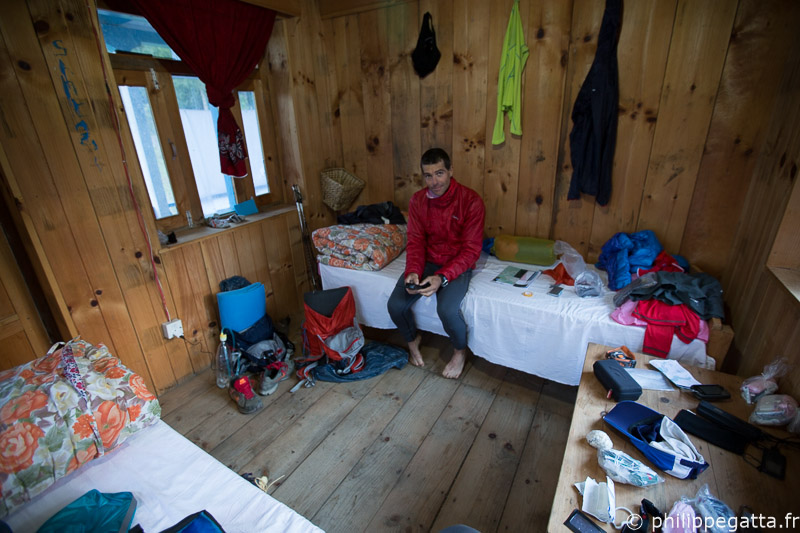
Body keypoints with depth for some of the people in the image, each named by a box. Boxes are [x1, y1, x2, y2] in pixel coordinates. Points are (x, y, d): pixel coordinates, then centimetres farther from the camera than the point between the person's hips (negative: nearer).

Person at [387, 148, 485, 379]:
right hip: (427, 262, 4)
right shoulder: (417, 200, -3)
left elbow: (471, 249, -16)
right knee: (395, 305, -16)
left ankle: (460, 351, 5)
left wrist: (442, 277, -29)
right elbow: (416, 241, -2)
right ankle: (412, 338, 19)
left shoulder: (471, 201, -16)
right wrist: (412, 271, -22)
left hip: (457, 264, -3)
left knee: (448, 310, -30)